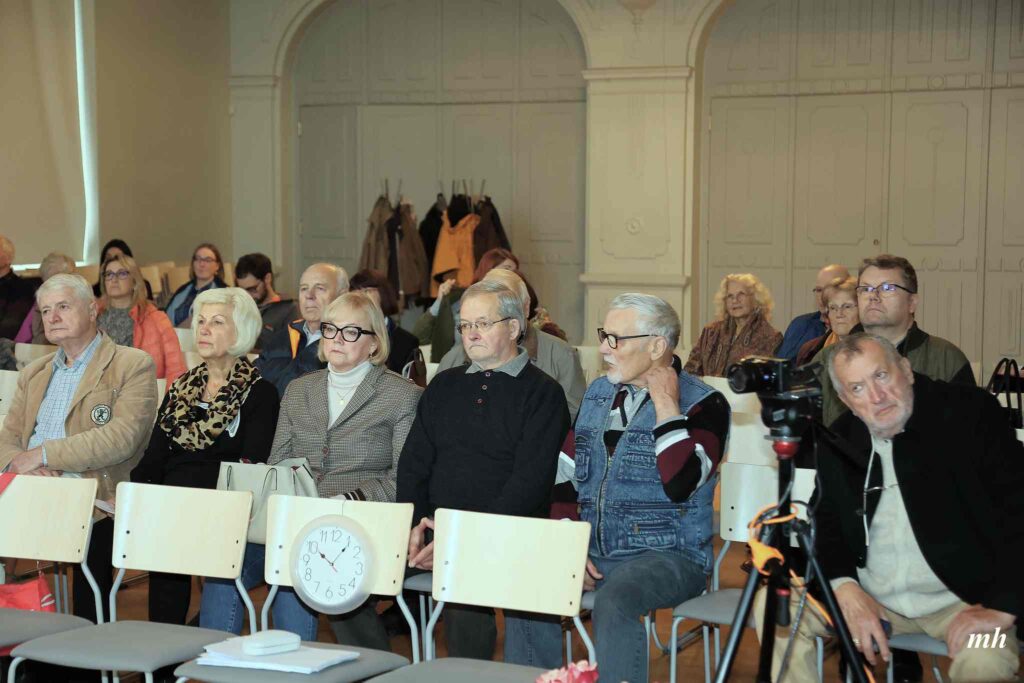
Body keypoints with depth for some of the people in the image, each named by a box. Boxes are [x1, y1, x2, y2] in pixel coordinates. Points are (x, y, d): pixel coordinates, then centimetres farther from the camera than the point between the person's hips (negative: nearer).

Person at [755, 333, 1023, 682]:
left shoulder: (969, 412, -9)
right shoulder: (838, 441, 4)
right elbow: (827, 523, 8)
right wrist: (846, 588, -13)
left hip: (963, 597, -5)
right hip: (871, 597, 5)